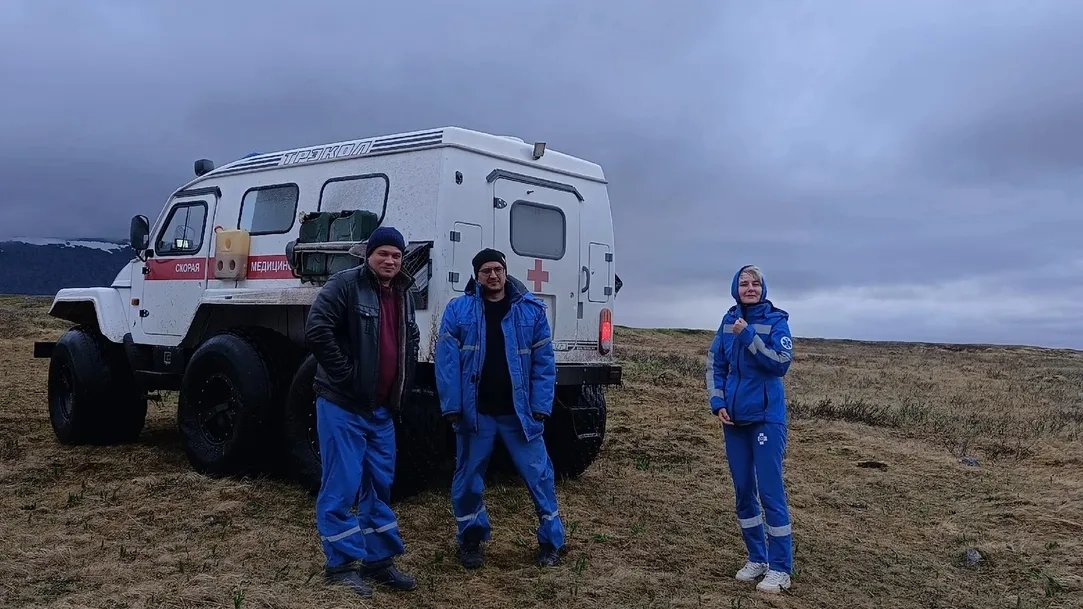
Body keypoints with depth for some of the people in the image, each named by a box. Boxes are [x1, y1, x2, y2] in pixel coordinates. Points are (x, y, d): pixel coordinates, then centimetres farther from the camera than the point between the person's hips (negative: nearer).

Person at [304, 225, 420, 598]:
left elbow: (410, 341, 25)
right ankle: (340, 564, 12)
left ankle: (379, 560, 24)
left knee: (380, 484, 13)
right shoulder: (345, 284, -12)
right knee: (342, 486, -1)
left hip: (381, 408, 8)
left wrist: (403, 386, 14)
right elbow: (317, 332, -22)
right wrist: (346, 377, -19)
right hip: (342, 404, -8)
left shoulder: (404, 294, 12)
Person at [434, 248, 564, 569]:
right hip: (475, 412, 0)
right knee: (468, 478, 11)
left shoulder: (532, 310, 1)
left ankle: (551, 540, 21)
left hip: (520, 412, 0)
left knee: (539, 475, 4)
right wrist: (452, 407, -12)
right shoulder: (458, 310, -1)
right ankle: (471, 540, 30)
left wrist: (540, 407, -7)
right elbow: (447, 360, -5)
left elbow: (544, 362, 0)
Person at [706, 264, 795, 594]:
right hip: (734, 418, 5)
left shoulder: (776, 320, -5)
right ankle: (756, 558, 25)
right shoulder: (728, 321, 7)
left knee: (771, 492, -5)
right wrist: (718, 402, -1)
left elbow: (782, 363, -17)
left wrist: (749, 336, -22)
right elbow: (714, 365, 10)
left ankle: (780, 568, 5)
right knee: (743, 490, 11)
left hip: (767, 418, -5)